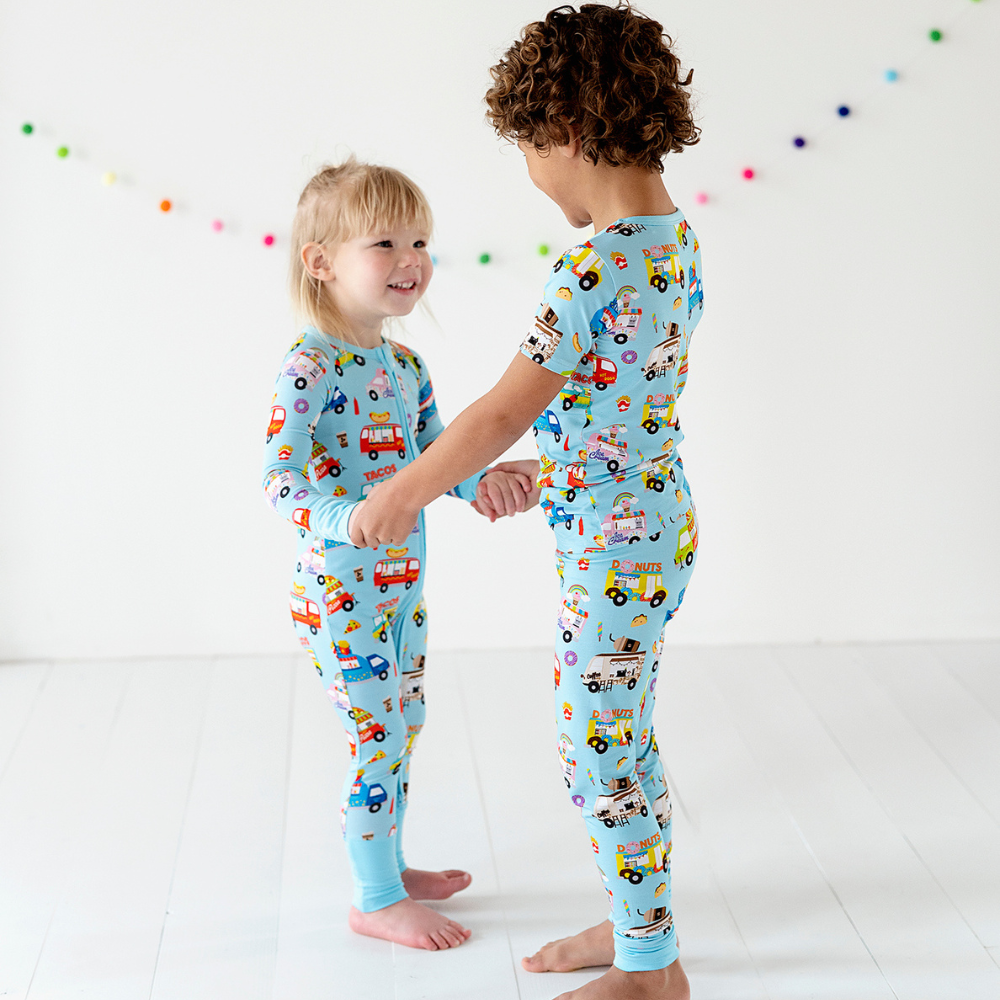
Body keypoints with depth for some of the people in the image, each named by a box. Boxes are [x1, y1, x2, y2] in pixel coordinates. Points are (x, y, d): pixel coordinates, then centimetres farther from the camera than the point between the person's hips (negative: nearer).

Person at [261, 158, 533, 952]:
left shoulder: (406, 365, 7)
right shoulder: (310, 367, -19)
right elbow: (280, 478, -24)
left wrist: (484, 481, -7)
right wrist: (351, 518, -39)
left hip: (403, 582, 8)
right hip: (342, 586, -8)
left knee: (402, 730, 19)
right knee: (377, 738, 0)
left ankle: (389, 864, 37)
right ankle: (377, 901, 17)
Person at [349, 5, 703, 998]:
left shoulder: (595, 267, -24)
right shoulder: (673, 235, 5)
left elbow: (503, 412, -21)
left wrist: (401, 495, -8)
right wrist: (540, 471, 23)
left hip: (609, 545, -9)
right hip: (656, 518, 9)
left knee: (600, 758, 5)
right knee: (620, 742, 21)